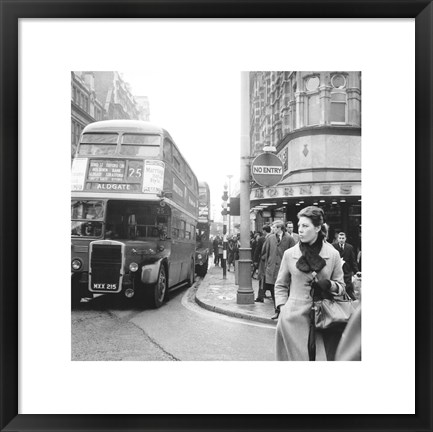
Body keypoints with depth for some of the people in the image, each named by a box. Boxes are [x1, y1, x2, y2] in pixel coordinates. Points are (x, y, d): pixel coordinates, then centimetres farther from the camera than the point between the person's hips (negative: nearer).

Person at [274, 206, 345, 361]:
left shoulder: (333, 254, 1)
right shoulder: (289, 254, 1)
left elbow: (341, 287, 10)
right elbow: (280, 285, 12)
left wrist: (329, 285, -11)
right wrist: (282, 307, 0)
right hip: (294, 317, 0)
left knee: (323, 356, 3)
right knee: (296, 356, 6)